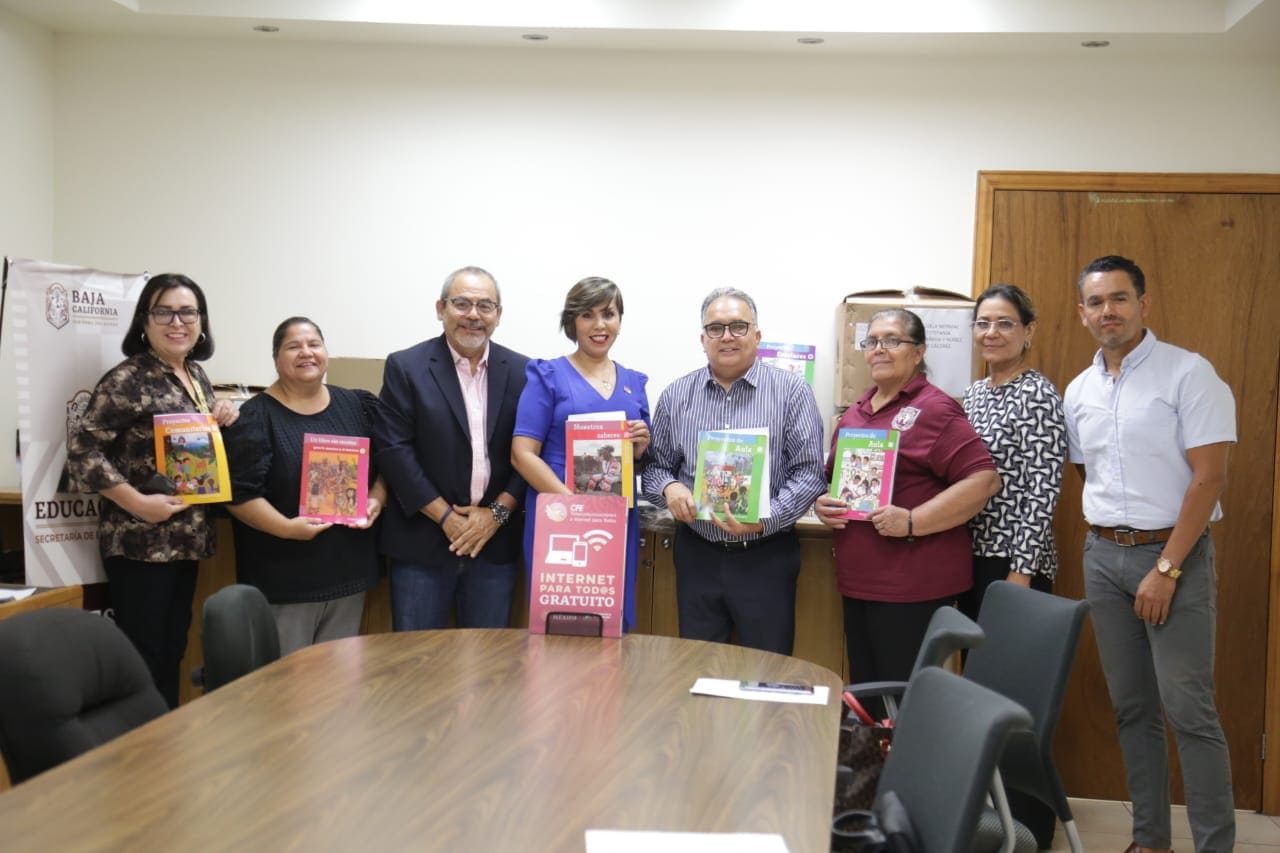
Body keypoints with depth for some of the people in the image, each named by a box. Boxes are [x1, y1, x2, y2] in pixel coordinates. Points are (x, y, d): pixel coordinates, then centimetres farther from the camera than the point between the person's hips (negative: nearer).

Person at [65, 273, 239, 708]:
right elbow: (82, 451, -17)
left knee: (173, 650, 15)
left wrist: (222, 421, 2)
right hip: (140, 541, -7)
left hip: (186, 538, 8)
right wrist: (137, 501, -22)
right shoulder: (127, 379, -14)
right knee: (141, 657, -2)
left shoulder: (197, 375, 10)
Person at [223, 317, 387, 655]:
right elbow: (238, 493, -10)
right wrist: (286, 527, -21)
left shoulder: (356, 406, 9)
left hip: (349, 569, 5)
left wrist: (376, 499, -6)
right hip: (284, 576, -4)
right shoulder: (256, 416, -5)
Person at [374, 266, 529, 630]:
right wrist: (446, 517, -10)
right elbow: (393, 449, -7)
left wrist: (498, 512, -7)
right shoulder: (405, 367, -2)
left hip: (495, 543, 2)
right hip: (422, 543, -2)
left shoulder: (521, 371, 5)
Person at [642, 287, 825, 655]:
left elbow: (809, 471, -6)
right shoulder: (676, 395, 6)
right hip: (697, 556, 3)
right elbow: (656, 465, 12)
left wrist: (764, 519, -20)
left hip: (766, 558, -2)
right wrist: (668, 487, -11)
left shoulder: (791, 391, -3)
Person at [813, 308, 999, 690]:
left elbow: (984, 479, -15)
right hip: (858, 582, 7)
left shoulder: (934, 409, -8)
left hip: (914, 586, -7)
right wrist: (821, 503, 3)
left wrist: (912, 521, -21)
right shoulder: (855, 412, 16)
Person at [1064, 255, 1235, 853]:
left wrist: (1166, 568, -16)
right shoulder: (1078, 391, 10)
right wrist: (1105, 538, 6)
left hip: (1173, 554, -6)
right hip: (1103, 555, 6)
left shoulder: (1187, 373, -9)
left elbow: (1209, 478, -13)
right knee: (1130, 706, 10)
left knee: (1187, 709, -7)